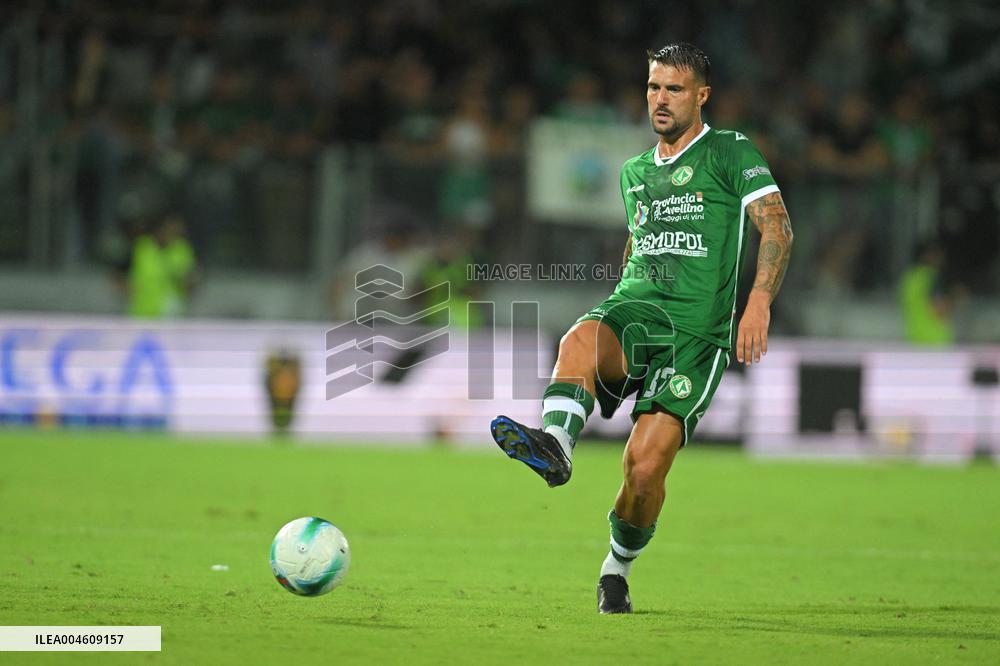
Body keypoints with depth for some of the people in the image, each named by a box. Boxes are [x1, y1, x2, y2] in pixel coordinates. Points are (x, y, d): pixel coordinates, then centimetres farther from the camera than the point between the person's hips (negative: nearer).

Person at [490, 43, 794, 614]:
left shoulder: (733, 153, 4)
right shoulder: (635, 172, 23)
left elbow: (777, 228, -4)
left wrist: (759, 302, -17)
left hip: (698, 331, -5)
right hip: (634, 309, 5)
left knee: (646, 464, -16)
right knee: (580, 341, -35)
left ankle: (618, 568, 9)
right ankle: (555, 444, -60)